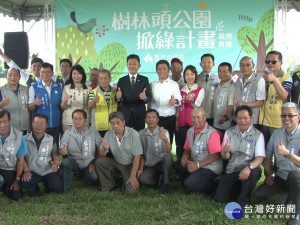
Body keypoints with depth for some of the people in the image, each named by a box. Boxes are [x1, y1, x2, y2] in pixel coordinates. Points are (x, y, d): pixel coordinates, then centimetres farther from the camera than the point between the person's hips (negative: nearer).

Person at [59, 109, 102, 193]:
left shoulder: (93, 131, -6)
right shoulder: (67, 133, -5)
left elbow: (100, 148, -1)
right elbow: (61, 150, -9)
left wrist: (95, 162, -5)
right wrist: (62, 151, -34)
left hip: (89, 163, 0)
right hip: (74, 161, 0)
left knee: (93, 178, -23)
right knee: (65, 162, -32)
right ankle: (64, 188, -12)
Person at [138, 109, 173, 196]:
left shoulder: (164, 132, -6)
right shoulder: (141, 134, 2)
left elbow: (168, 151, -21)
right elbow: (141, 154, 10)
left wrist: (165, 139, -40)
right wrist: (141, 168, -1)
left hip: (162, 163, -2)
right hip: (150, 166, 2)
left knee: (168, 156, -35)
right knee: (142, 178, -29)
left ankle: (165, 184, -15)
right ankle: (157, 178, 7)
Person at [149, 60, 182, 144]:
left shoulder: (174, 84, 5)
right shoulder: (152, 85, 11)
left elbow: (179, 98, -10)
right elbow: (149, 101, 15)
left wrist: (175, 101, -33)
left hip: (169, 119, -1)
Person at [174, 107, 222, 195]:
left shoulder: (212, 133, -19)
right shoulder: (190, 131, 8)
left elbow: (216, 155, -21)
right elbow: (187, 148, 16)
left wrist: (198, 165, -22)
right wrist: (185, 157, -8)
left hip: (210, 168, -8)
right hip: (195, 163, 8)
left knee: (189, 183, -21)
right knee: (178, 165, -10)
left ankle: (211, 188, 5)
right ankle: (189, 188, 7)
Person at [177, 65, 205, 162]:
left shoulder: (200, 90, 4)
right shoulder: (181, 90, 15)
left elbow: (198, 104, -11)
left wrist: (192, 100, -33)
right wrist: (176, 121, 8)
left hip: (194, 123, -3)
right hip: (182, 123, 3)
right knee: (180, 145, 1)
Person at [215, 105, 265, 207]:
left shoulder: (258, 135, -2)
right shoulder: (229, 132, 9)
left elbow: (260, 158, -13)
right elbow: (225, 157, 7)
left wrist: (249, 167, -33)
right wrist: (225, 151, -19)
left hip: (248, 171, -2)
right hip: (231, 171, 3)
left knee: (252, 173, -39)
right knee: (220, 198, -16)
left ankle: (243, 199, -11)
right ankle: (239, 190, 16)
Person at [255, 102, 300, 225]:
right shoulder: (277, 133, 4)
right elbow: (268, 156, 12)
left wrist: (287, 153, -36)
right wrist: (268, 174, 2)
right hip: (280, 177, 5)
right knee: (259, 194, -12)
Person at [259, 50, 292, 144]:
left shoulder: (286, 78, -6)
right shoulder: (264, 76, 12)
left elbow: (284, 96, -24)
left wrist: (274, 80, -35)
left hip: (278, 123, -5)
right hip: (263, 121, 5)